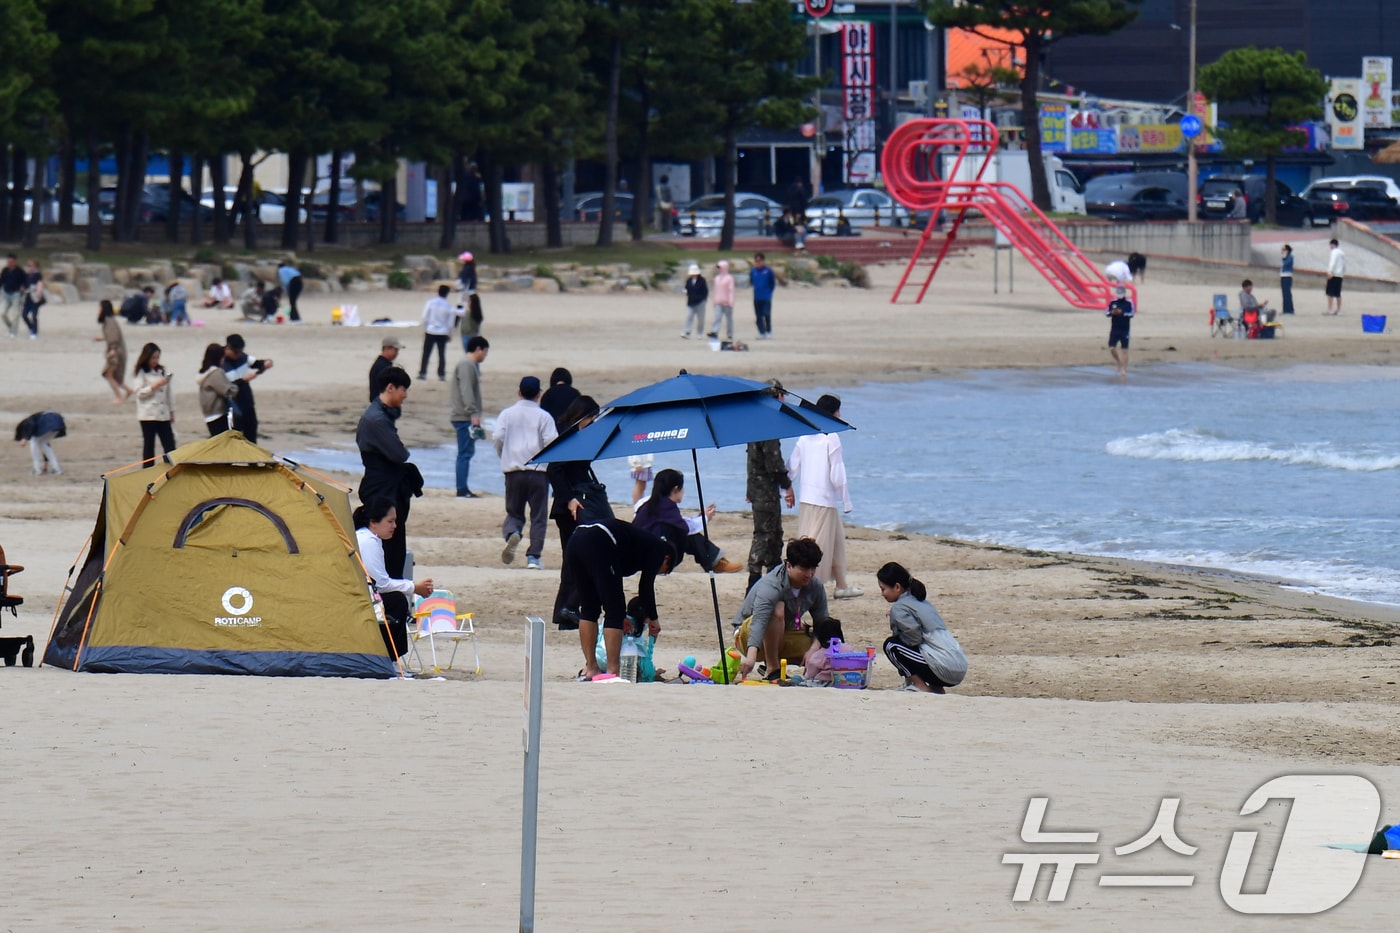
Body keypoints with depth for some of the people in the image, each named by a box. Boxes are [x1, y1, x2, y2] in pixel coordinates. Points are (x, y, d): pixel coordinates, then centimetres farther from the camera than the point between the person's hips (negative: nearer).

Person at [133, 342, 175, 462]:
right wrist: (156, 386, -19)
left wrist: (172, 411, 16)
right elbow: (140, 393, -10)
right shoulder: (142, 373, -2)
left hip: (163, 415, 5)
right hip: (148, 415, -5)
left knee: (169, 445, -1)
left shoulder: (162, 371, 14)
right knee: (148, 446, -1)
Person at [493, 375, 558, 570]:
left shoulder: (507, 414, 4)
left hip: (513, 471, 2)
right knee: (537, 516, 5)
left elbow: (498, 439, -2)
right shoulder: (543, 416, -3)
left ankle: (511, 533, -21)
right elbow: (551, 442, -8)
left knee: (514, 512, 11)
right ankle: (533, 557, -1)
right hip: (538, 471, -2)